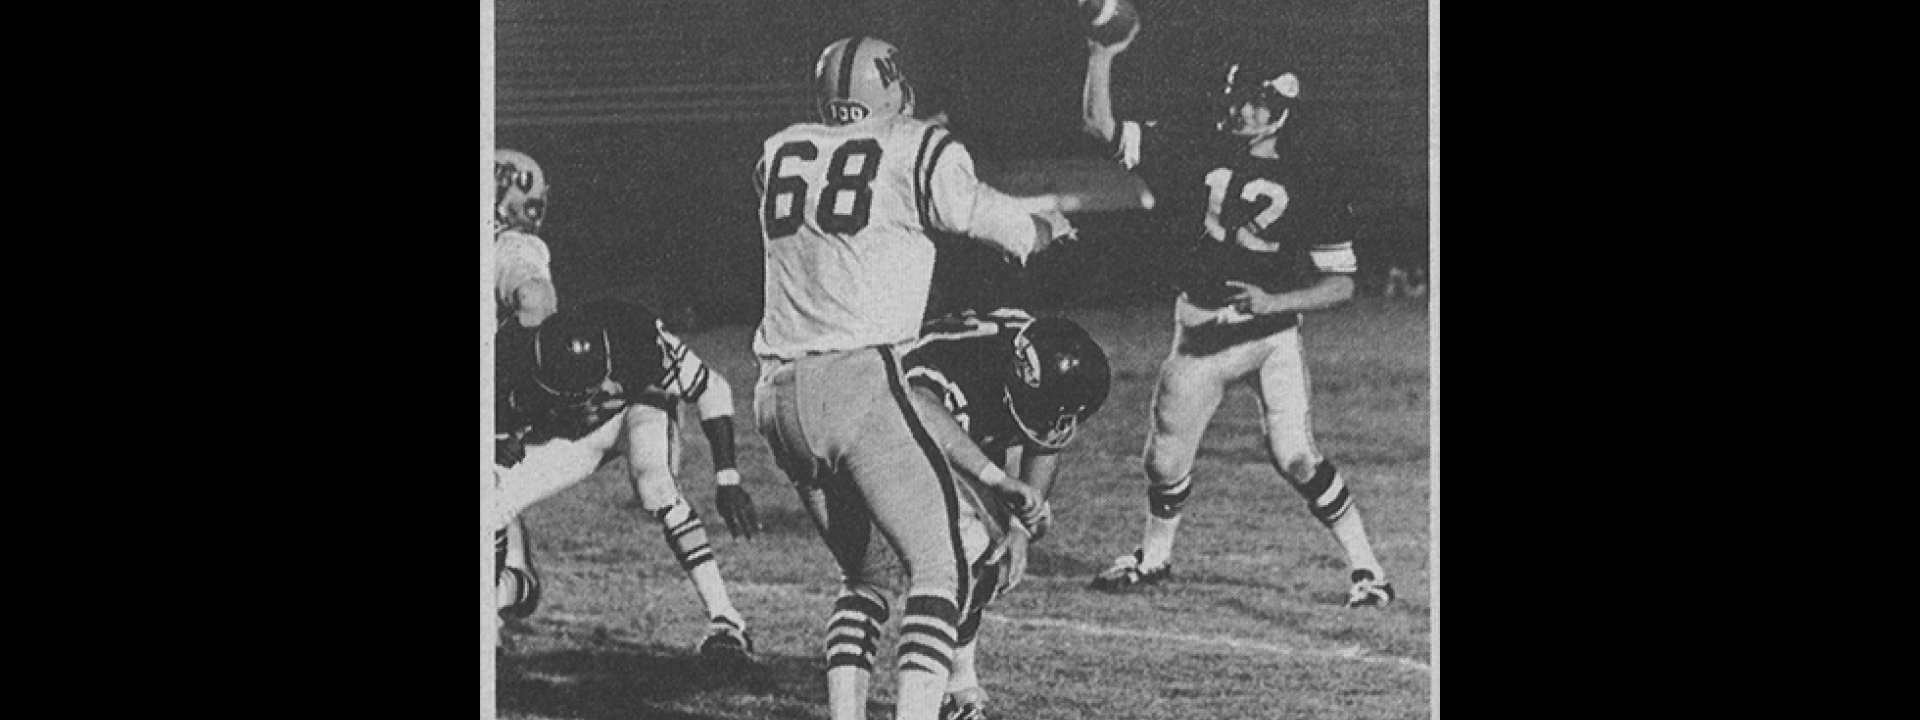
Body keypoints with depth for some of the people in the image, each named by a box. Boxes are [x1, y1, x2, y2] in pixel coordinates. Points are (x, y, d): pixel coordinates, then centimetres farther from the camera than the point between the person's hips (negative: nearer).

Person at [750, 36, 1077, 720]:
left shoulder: (779, 153, 14)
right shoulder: (917, 153, -1)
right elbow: (1013, 231, 10)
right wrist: (1047, 226, 34)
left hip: (779, 393, 6)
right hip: (861, 379, -6)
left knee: (859, 573, 19)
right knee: (936, 566, -2)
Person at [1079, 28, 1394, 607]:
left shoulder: (1311, 190, -9)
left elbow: (1341, 284, -7)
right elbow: (1100, 124, 3)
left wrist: (1272, 302, -22)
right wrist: (1102, 56, -10)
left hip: (1271, 334, -4)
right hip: (1201, 333, 4)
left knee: (1295, 458, -15)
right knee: (1167, 458, 11)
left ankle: (1366, 569, -4)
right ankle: (1154, 557, 36)